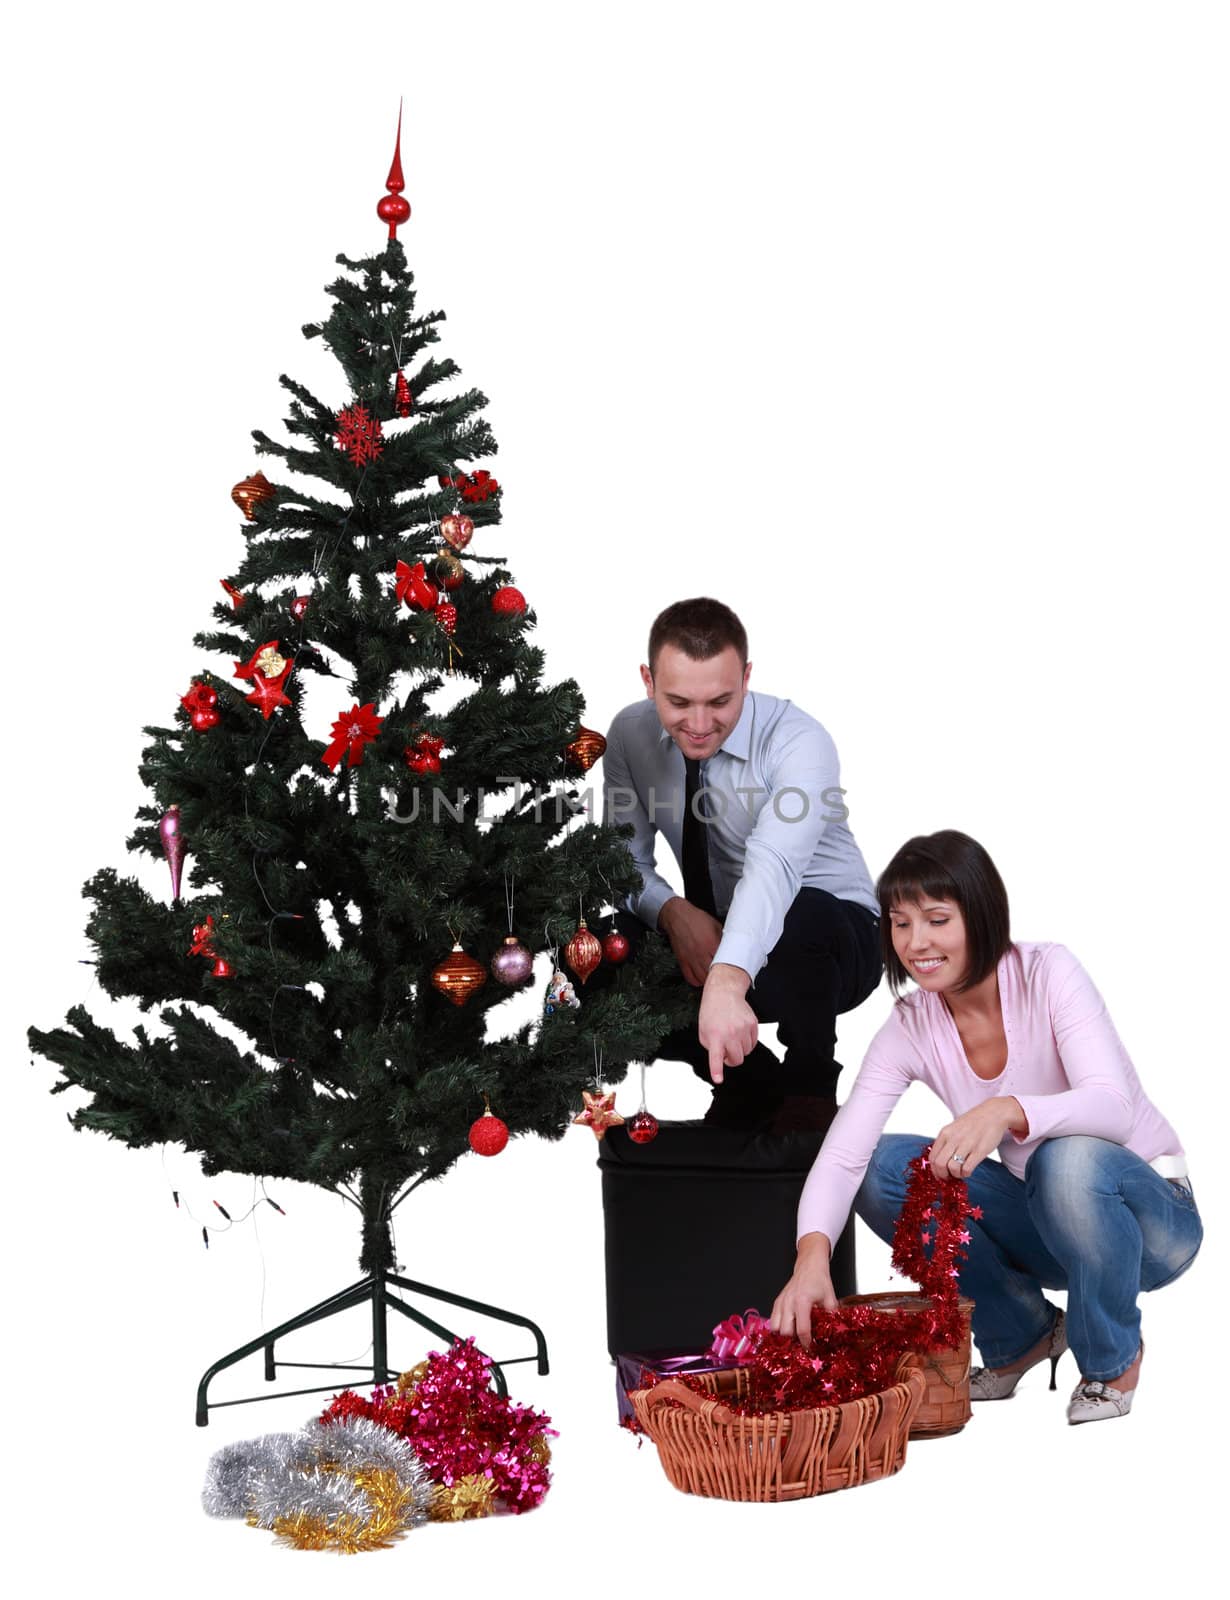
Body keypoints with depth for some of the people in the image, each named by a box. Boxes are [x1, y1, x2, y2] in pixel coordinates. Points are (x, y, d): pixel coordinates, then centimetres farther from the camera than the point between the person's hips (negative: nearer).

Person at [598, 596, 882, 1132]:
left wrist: (727, 983, -59)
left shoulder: (798, 742, -26)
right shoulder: (631, 734, -7)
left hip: (829, 934, -5)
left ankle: (809, 1089, -10)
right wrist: (672, 911, -28)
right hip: (711, 934, 5)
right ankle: (751, 1082, 0)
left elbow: (773, 865, -43)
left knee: (802, 916, -40)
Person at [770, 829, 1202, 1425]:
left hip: (1149, 1214, -4)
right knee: (882, 1166, -16)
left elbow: (1112, 1107, -34)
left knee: (1070, 1157, -37)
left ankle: (1114, 1358, -9)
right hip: (1043, 1220, 4)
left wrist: (1006, 1111, -53)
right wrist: (811, 1255, -39)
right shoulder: (911, 1028, -8)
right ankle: (1023, 1333, 5)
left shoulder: (1048, 973, -20)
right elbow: (842, 1154, -19)